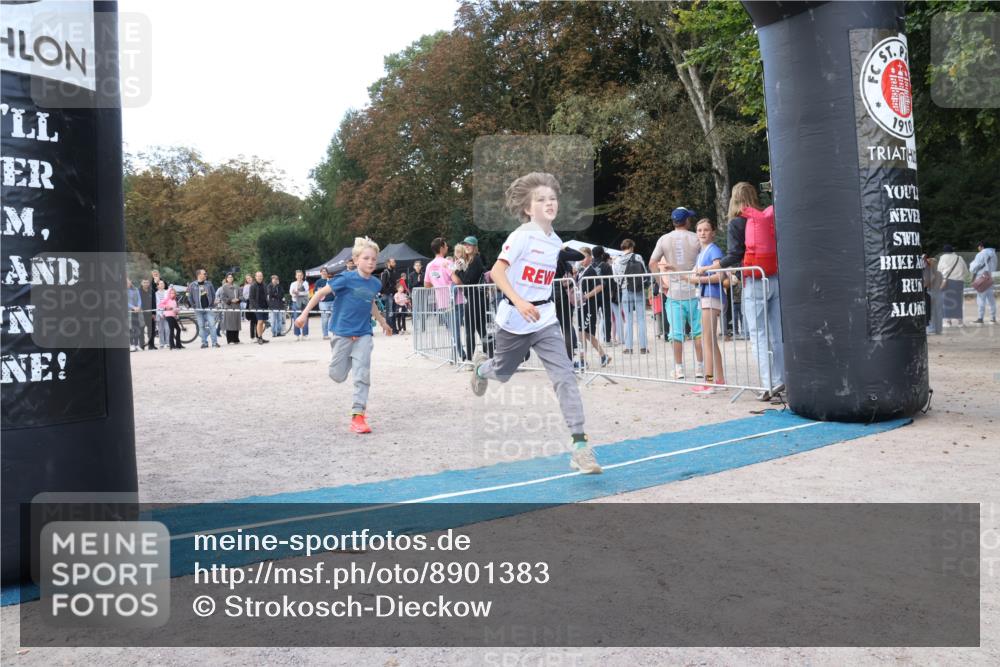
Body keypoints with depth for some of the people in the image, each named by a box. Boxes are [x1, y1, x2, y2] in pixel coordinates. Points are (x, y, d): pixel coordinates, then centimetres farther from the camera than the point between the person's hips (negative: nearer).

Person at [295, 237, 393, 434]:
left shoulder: (376, 284, 0)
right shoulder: (347, 278, -15)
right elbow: (321, 293, -10)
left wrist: (383, 322, 30)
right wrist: (304, 314, -13)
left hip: (363, 334, 3)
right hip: (343, 333, -2)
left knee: (362, 374, -9)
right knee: (337, 376, 9)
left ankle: (358, 415, -4)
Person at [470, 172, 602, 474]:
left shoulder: (556, 242, 5)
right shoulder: (522, 235, -14)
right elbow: (496, 272, -22)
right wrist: (519, 302, -33)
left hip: (545, 320, 4)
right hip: (514, 320, -4)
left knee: (565, 377, -13)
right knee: (502, 373, 19)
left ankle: (580, 447, -15)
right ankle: (481, 367, 58)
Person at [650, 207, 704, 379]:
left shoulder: (664, 239, 1)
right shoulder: (696, 239, -2)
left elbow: (652, 263, -3)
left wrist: (662, 283, 1)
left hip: (674, 292, 1)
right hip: (694, 290, -1)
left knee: (676, 333, 4)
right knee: (698, 331, 9)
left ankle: (679, 369, 8)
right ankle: (699, 368, 11)